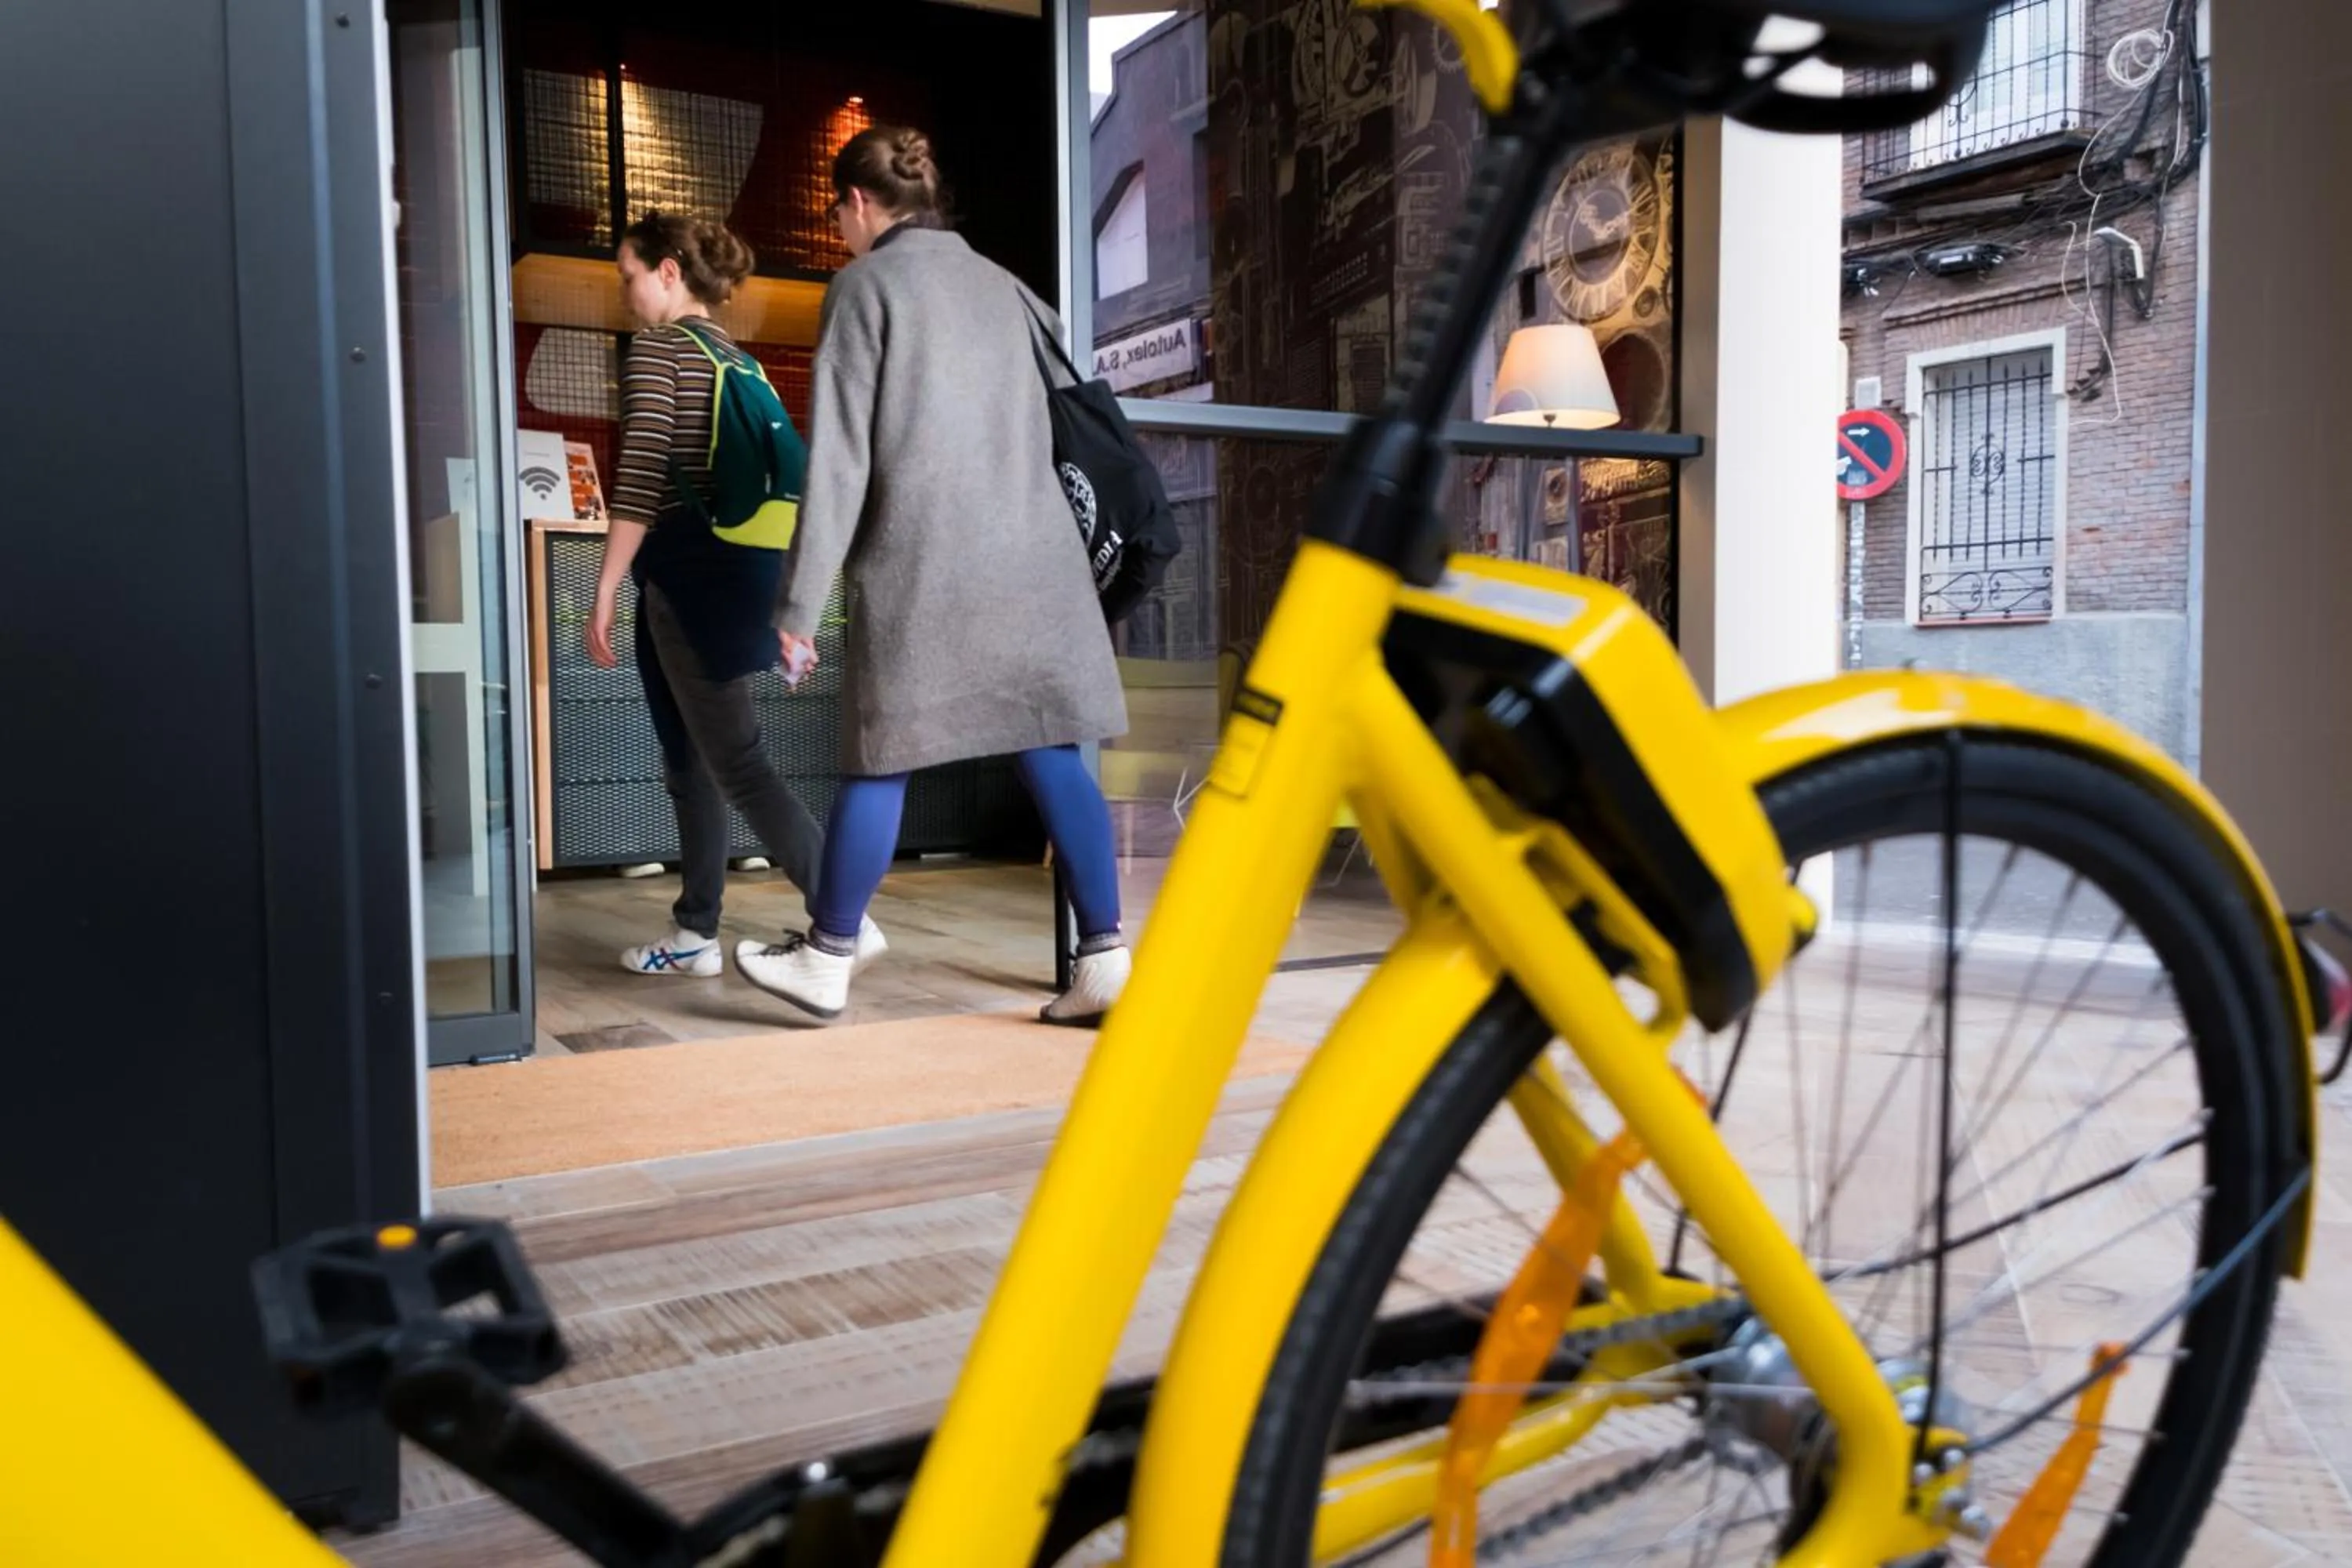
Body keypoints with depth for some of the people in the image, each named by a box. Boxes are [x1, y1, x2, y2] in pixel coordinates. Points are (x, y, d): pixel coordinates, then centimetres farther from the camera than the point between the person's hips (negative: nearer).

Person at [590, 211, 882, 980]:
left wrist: (605, 592, -16)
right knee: (690, 760, 13)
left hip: (689, 572, -9)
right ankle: (696, 933, 18)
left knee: (734, 761, -9)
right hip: (730, 565, 9)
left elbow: (640, 477, -17)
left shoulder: (656, 348, -7)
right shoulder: (735, 357, 17)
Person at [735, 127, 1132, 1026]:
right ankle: (1104, 962, 1)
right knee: (1051, 755, 4)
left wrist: (800, 603, -4)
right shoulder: (998, 282, 17)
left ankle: (827, 961, 19)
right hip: (1032, 557, 5)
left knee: (881, 759, 5)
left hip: (919, 563, -5)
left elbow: (839, 455, -6)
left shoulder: (865, 285, 1)